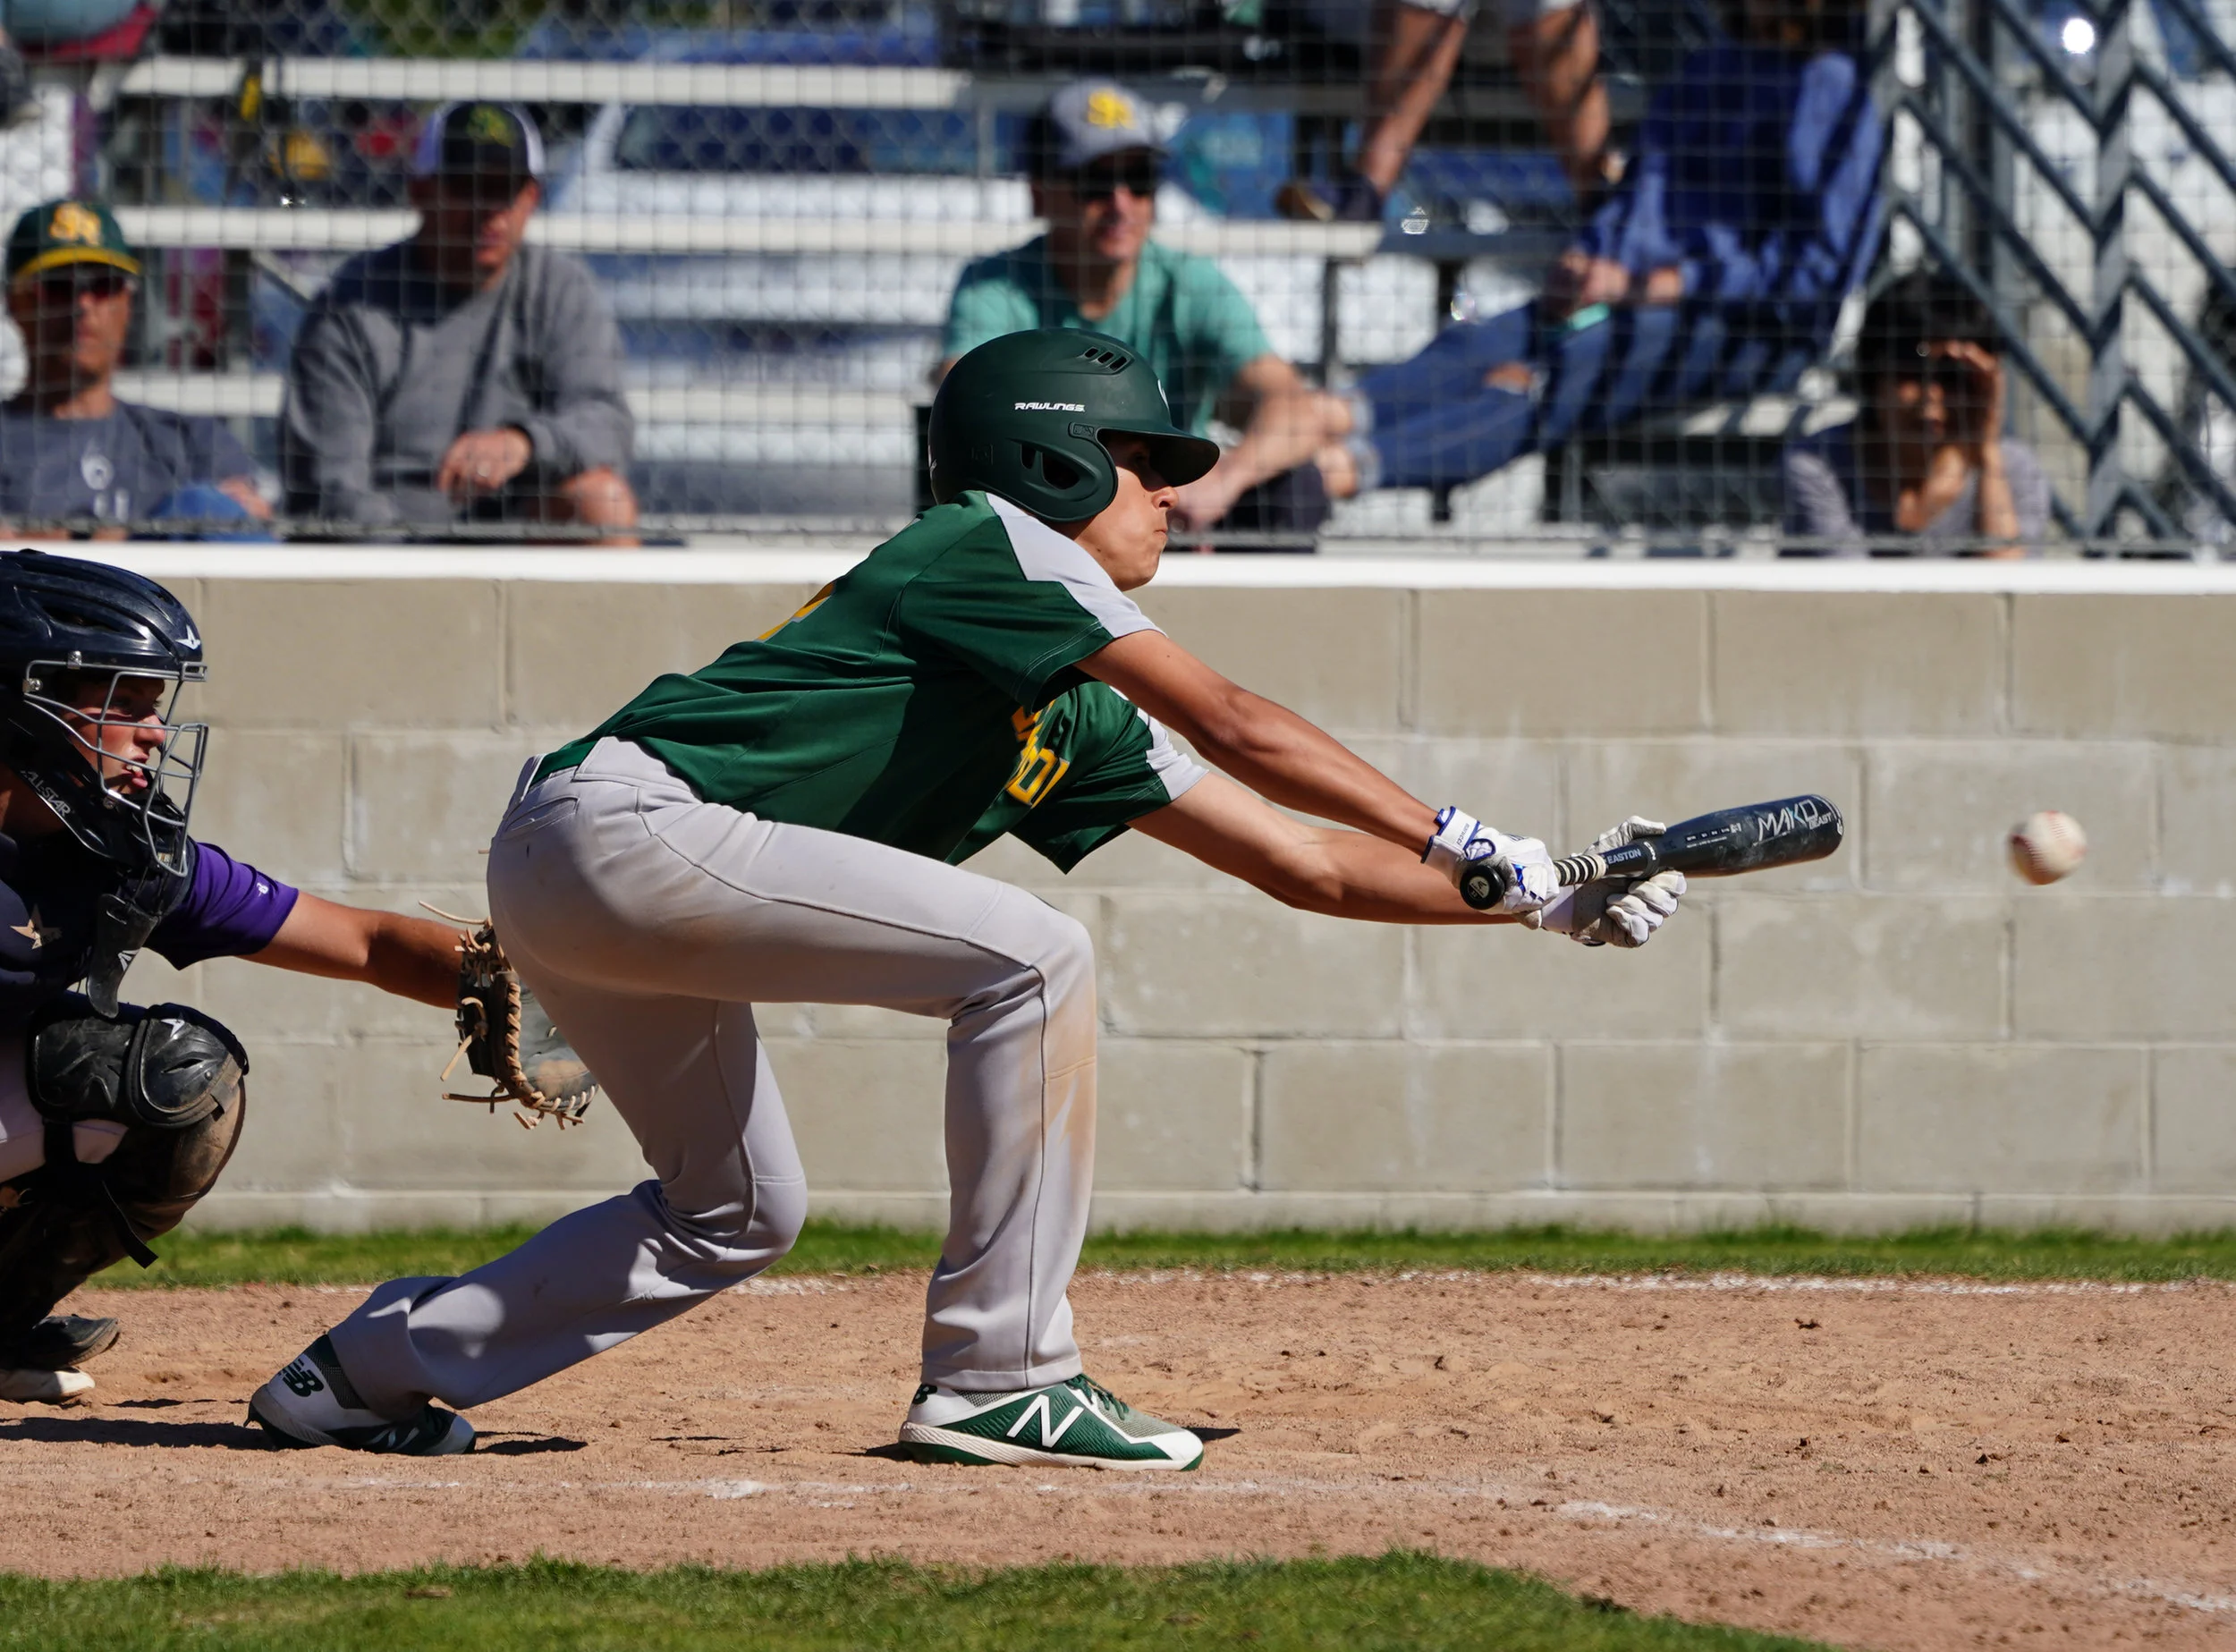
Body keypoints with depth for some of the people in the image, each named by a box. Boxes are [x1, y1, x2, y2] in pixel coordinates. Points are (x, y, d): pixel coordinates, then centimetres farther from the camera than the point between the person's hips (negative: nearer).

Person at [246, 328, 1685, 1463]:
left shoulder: (1078, 726, 23)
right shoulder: (993, 540, -1)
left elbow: (1301, 862, 22)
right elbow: (1236, 729, -9)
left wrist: (1548, 904, 18)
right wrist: (1474, 848, -7)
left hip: (575, 878, 10)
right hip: (622, 823, -10)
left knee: (738, 1212, 22)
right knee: (1031, 960, -15)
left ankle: (371, 1368, 27)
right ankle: (1001, 1378, -12)